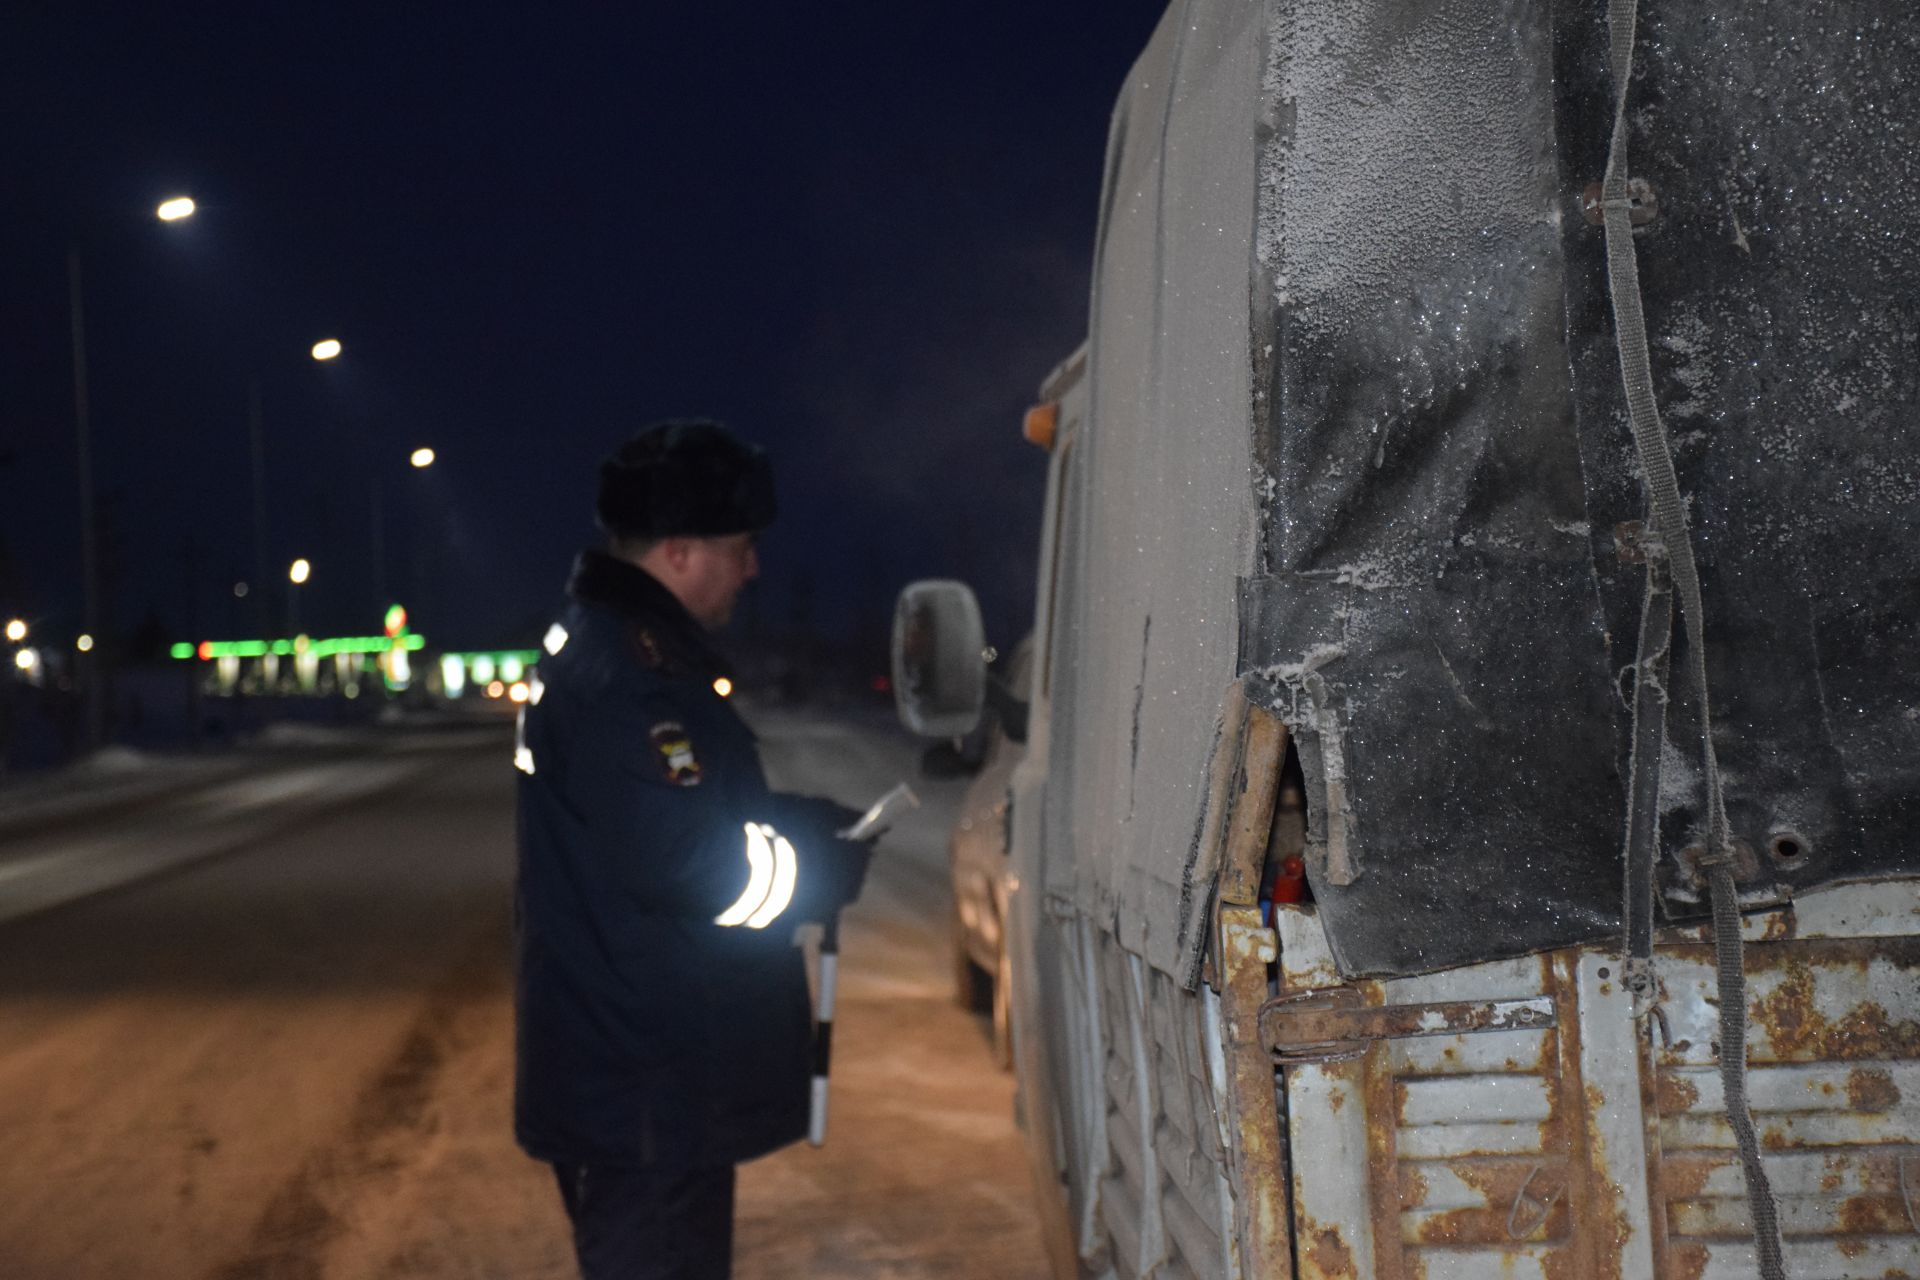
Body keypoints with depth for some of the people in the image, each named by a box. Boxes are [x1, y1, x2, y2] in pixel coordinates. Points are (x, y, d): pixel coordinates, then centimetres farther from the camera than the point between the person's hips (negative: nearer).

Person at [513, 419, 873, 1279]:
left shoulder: (597, 646, 13)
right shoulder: (629, 671, -22)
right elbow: (698, 868, -27)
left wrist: (812, 823, 7)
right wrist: (830, 869, -10)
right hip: (643, 1093, -11)